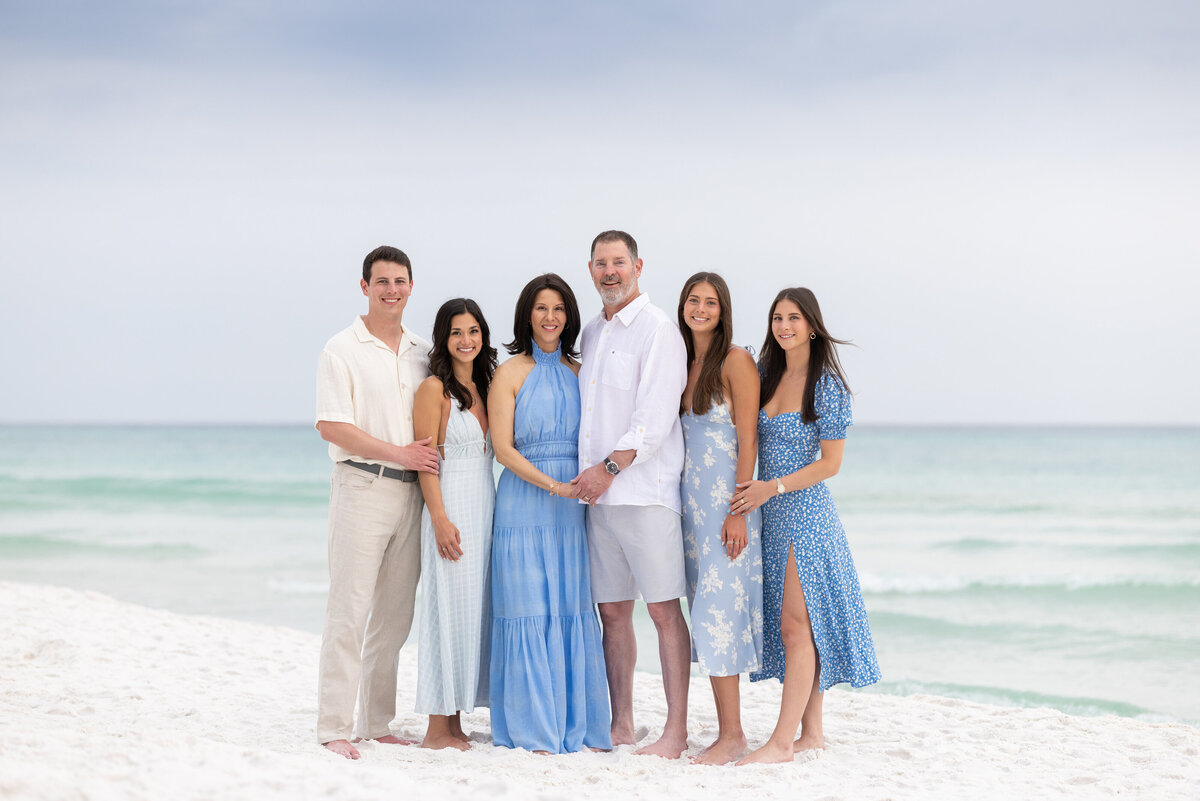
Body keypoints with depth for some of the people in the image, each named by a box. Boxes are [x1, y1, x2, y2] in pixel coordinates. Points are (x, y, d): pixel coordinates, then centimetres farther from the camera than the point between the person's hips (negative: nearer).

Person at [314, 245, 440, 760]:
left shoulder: (423, 353, 15)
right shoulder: (342, 350, -1)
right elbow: (331, 426, -9)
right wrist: (398, 453, -13)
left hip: (411, 493, 6)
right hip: (361, 489, -5)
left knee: (394, 616, 8)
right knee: (349, 612, -8)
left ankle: (376, 724, 15)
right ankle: (333, 728, -6)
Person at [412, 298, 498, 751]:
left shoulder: (485, 386, 15)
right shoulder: (434, 389, -6)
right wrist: (441, 519, -18)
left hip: (486, 507, 7)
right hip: (452, 508, -7)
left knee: (474, 610, 7)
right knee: (448, 611, -7)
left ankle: (455, 724, 12)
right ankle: (438, 727, -2)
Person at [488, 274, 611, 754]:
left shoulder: (578, 371, 13)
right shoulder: (511, 373, -1)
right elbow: (503, 449, -7)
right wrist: (552, 485, -17)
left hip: (572, 506, 4)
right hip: (525, 504, -4)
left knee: (574, 613, 3)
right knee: (529, 612, -4)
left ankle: (577, 726, 10)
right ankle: (533, 730, 2)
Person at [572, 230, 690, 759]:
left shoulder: (657, 328, -4)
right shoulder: (591, 334, 19)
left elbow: (654, 417, -13)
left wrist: (611, 467, -16)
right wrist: (589, 475, 12)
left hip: (645, 490, -7)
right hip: (598, 493, 7)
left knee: (664, 609, -6)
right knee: (612, 611, 8)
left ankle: (676, 730, -5)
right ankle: (620, 725, 13)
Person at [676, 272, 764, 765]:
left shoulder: (736, 362, -7)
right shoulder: (682, 364, 14)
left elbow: (747, 439, -11)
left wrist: (739, 510, -17)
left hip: (726, 501, -7)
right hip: (690, 500, 7)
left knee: (717, 612, -10)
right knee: (705, 611, 6)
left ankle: (732, 734, -6)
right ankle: (726, 732, 9)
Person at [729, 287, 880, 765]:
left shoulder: (826, 385, -9)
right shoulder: (766, 376, 10)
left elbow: (830, 462, -10)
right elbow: (750, 441, 21)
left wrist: (773, 487, -16)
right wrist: (750, 492, 4)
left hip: (805, 510, -7)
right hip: (771, 512, 7)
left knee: (797, 625, -8)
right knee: (793, 626, 8)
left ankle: (783, 741, -9)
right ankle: (811, 732, 13)